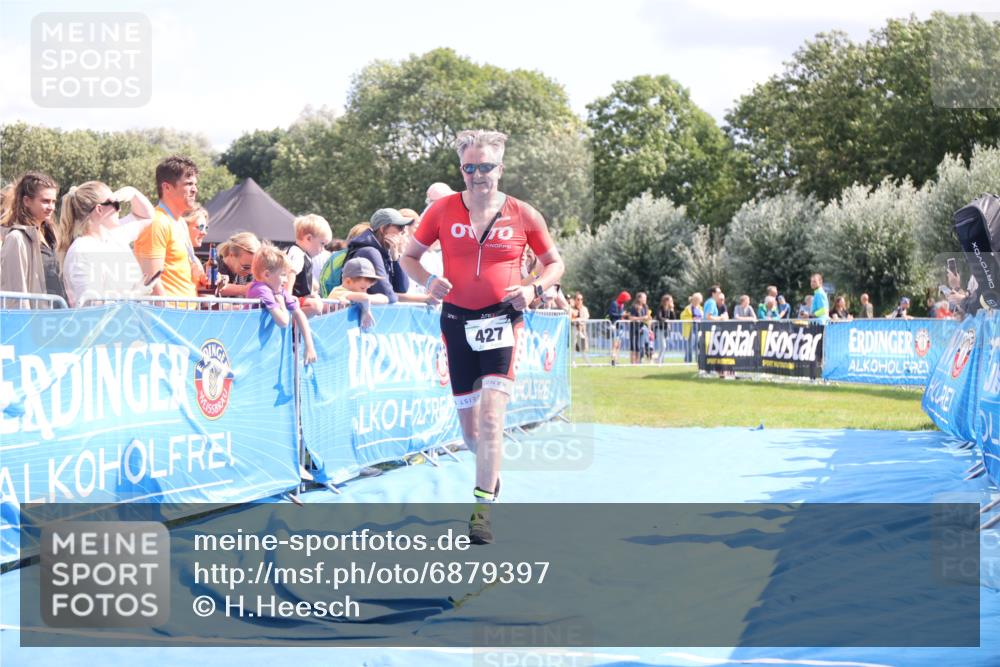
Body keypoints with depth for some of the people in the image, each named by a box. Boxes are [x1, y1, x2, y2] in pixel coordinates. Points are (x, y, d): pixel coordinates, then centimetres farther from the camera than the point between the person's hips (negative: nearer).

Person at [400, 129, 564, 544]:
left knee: (490, 416, -18)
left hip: (503, 320, -2)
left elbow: (555, 263, 11)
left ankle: (482, 509, -15)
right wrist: (429, 281, -10)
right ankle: (491, 470, 40)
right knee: (470, 431, 7)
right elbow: (409, 256, 11)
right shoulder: (442, 210, 2)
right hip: (457, 320, 2)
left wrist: (534, 289, -8)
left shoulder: (523, 215, 0)